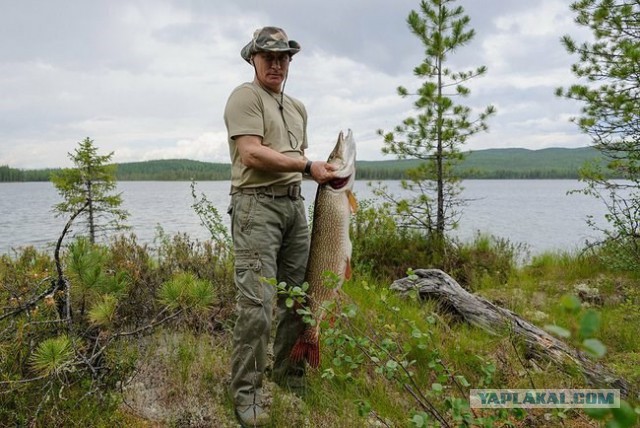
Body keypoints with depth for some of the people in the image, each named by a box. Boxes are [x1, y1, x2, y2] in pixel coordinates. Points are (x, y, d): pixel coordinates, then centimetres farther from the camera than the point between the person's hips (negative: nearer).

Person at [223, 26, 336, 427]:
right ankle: (247, 393, 2)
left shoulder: (298, 107, 22)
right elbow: (251, 154, -15)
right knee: (257, 301, -11)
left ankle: (290, 376, 26)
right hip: (257, 204, -7)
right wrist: (308, 165, -13)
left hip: (295, 204, 8)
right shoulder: (245, 96, -2)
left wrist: (327, 175, 10)